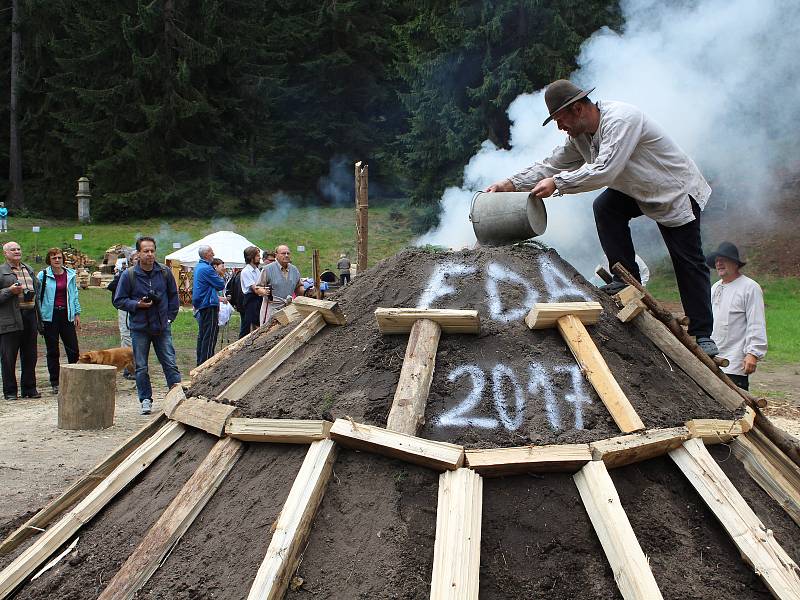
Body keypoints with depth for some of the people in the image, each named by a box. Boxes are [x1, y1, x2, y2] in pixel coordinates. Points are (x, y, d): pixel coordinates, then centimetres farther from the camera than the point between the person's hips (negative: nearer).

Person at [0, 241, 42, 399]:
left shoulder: (29, 270, 18)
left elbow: (37, 291, 22)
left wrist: (38, 319, 16)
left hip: (30, 317, 5)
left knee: (30, 356, 9)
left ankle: (29, 388, 19)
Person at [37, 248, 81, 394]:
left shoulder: (70, 275, 7)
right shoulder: (42, 276, -2)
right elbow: (37, 296, 1)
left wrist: (77, 313, 10)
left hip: (67, 315, 2)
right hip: (50, 316, -2)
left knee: (73, 350, -1)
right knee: (53, 351, 4)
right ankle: (55, 383, 12)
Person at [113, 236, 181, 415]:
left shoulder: (165, 272, 1)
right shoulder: (129, 275, -5)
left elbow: (173, 296, 13)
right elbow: (118, 300, 0)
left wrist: (170, 317, 6)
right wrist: (137, 305, -14)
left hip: (162, 327, 1)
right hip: (139, 328, 0)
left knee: (170, 364, 1)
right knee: (141, 367, 7)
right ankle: (146, 400, 17)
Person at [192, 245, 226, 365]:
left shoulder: (198, 267, 15)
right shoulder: (207, 268, -18)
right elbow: (221, 285, -15)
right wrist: (220, 273, 0)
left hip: (200, 305, 10)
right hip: (209, 306, -10)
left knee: (202, 335, 16)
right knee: (210, 335, -7)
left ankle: (200, 361, 22)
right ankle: (205, 362, -8)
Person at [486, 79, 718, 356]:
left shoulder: (620, 120, -30)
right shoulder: (580, 136, -2)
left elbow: (604, 171, -37)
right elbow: (552, 165, 1)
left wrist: (557, 183, -34)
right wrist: (511, 184, -11)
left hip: (678, 191, -8)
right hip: (639, 191, 8)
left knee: (689, 263, -6)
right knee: (605, 207, -17)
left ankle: (702, 334, 1)